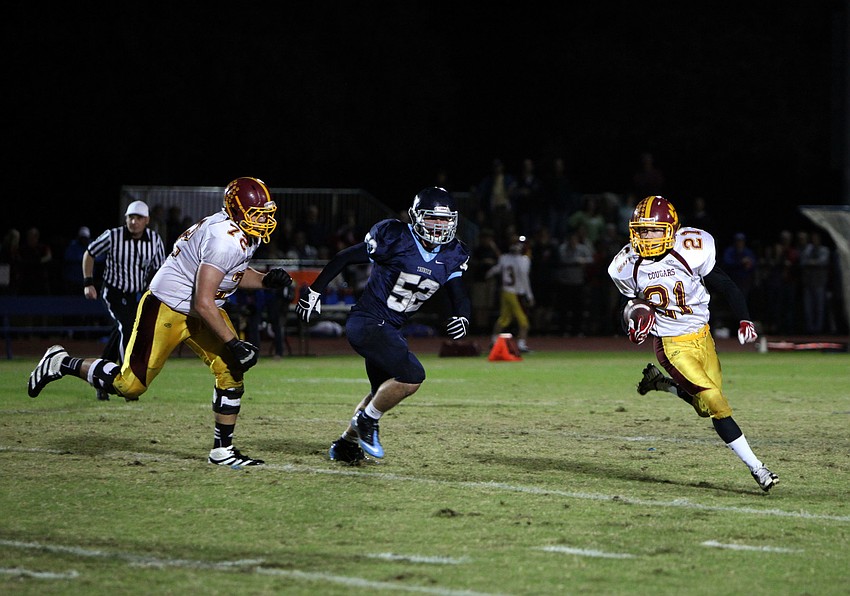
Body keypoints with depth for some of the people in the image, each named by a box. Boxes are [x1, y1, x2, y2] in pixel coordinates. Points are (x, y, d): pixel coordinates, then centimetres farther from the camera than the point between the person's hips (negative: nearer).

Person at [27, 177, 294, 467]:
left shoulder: (245, 236, 2)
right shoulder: (225, 240, -28)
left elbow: (236, 273, 23)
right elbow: (203, 303, -30)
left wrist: (266, 280, 3)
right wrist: (234, 344, -25)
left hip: (199, 312, 9)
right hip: (166, 309, -9)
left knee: (232, 375, -1)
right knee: (129, 385, -6)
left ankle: (222, 450, 10)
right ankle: (62, 364, 14)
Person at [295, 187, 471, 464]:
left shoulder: (451, 256, 1)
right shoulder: (395, 239, -18)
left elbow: (459, 295, 3)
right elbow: (344, 258, -9)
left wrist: (462, 317, -21)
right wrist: (314, 292, -4)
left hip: (390, 330, 9)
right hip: (366, 323, -9)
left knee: (384, 392, 22)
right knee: (412, 376, -21)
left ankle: (346, 444, 39)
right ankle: (367, 420, 1)